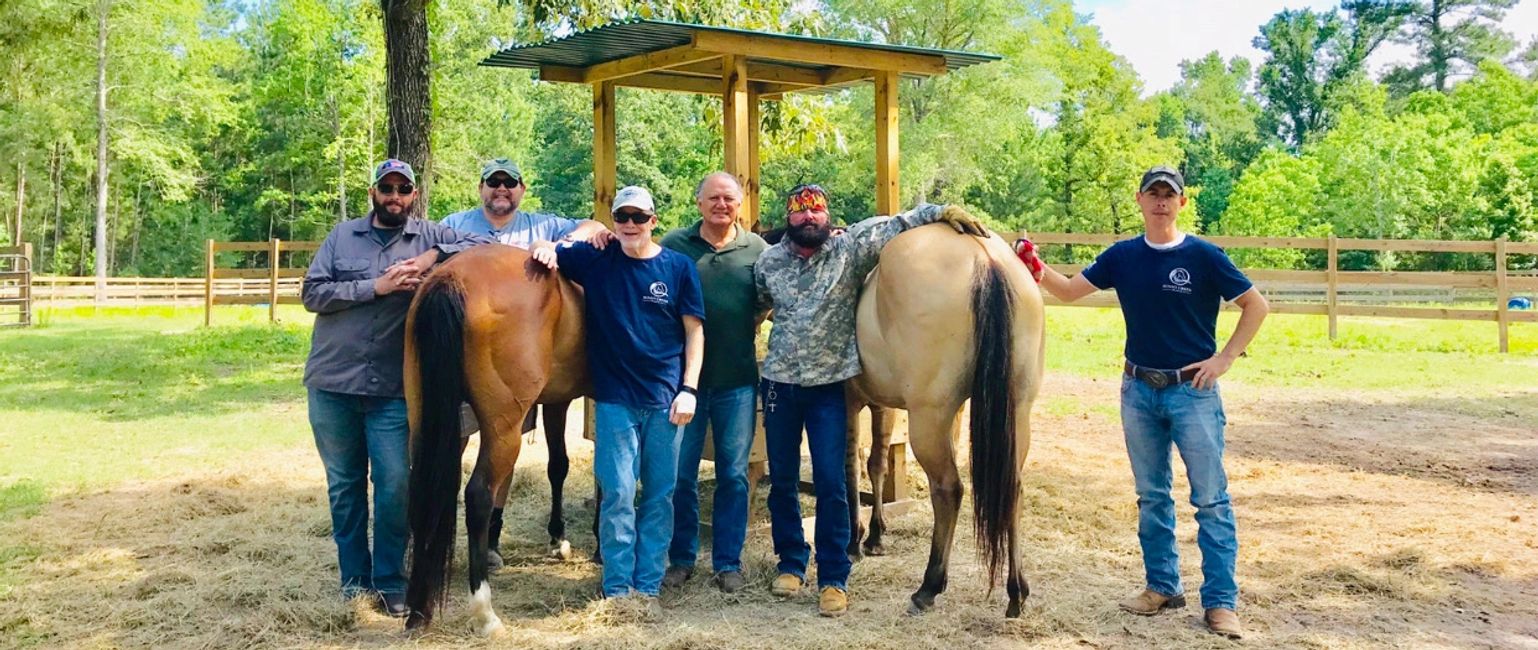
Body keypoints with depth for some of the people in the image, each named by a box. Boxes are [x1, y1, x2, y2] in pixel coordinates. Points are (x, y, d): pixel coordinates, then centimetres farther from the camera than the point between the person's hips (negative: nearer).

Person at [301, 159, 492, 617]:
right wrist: (375, 287, -14)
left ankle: (390, 581, 13)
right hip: (333, 384, 2)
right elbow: (311, 293, -3)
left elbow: (484, 247, -4)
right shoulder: (343, 236, 5)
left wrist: (434, 255, -18)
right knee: (343, 485, 11)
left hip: (394, 390, -1)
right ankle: (354, 578, 24)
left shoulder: (429, 236, 3)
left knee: (395, 486, -3)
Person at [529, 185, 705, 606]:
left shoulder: (678, 267, 2)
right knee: (618, 493, -3)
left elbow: (694, 331, 3)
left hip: (665, 399, 1)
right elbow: (549, 254, 8)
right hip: (615, 398, -1)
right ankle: (617, 589, 7)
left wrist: (689, 389, -5)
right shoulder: (596, 260, 2)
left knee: (660, 495, 6)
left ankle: (648, 587, 16)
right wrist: (545, 252, -17)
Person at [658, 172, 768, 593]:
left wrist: (748, 329, -7)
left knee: (733, 474, 7)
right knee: (680, 473, 6)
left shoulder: (756, 248, 4)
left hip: (737, 379, 1)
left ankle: (728, 562, 18)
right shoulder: (674, 245, 1)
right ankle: (681, 558, 21)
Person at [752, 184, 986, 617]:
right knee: (782, 480, 11)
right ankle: (791, 563, 29)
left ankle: (834, 579, 8)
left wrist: (943, 212, -23)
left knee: (830, 485, -2)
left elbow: (894, 225, -11)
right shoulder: (769, 262, 2)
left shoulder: (851, 249, -5)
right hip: (779, 385, 3)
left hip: (829, 386, -2)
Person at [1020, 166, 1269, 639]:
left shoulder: (1204, 256, -8)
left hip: (1193, 391, -4)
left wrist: (1224, 359, -9)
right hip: (1139, 390, 4)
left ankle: (1221, 601, 6)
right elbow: (1071, 291, 3)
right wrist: (1040, 272, -16)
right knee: (1151, 497, 13)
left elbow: (1256, 305, -4)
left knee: (1211, 499, -1)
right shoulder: (1122, 256, 2)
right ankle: (1162, 586, 25)